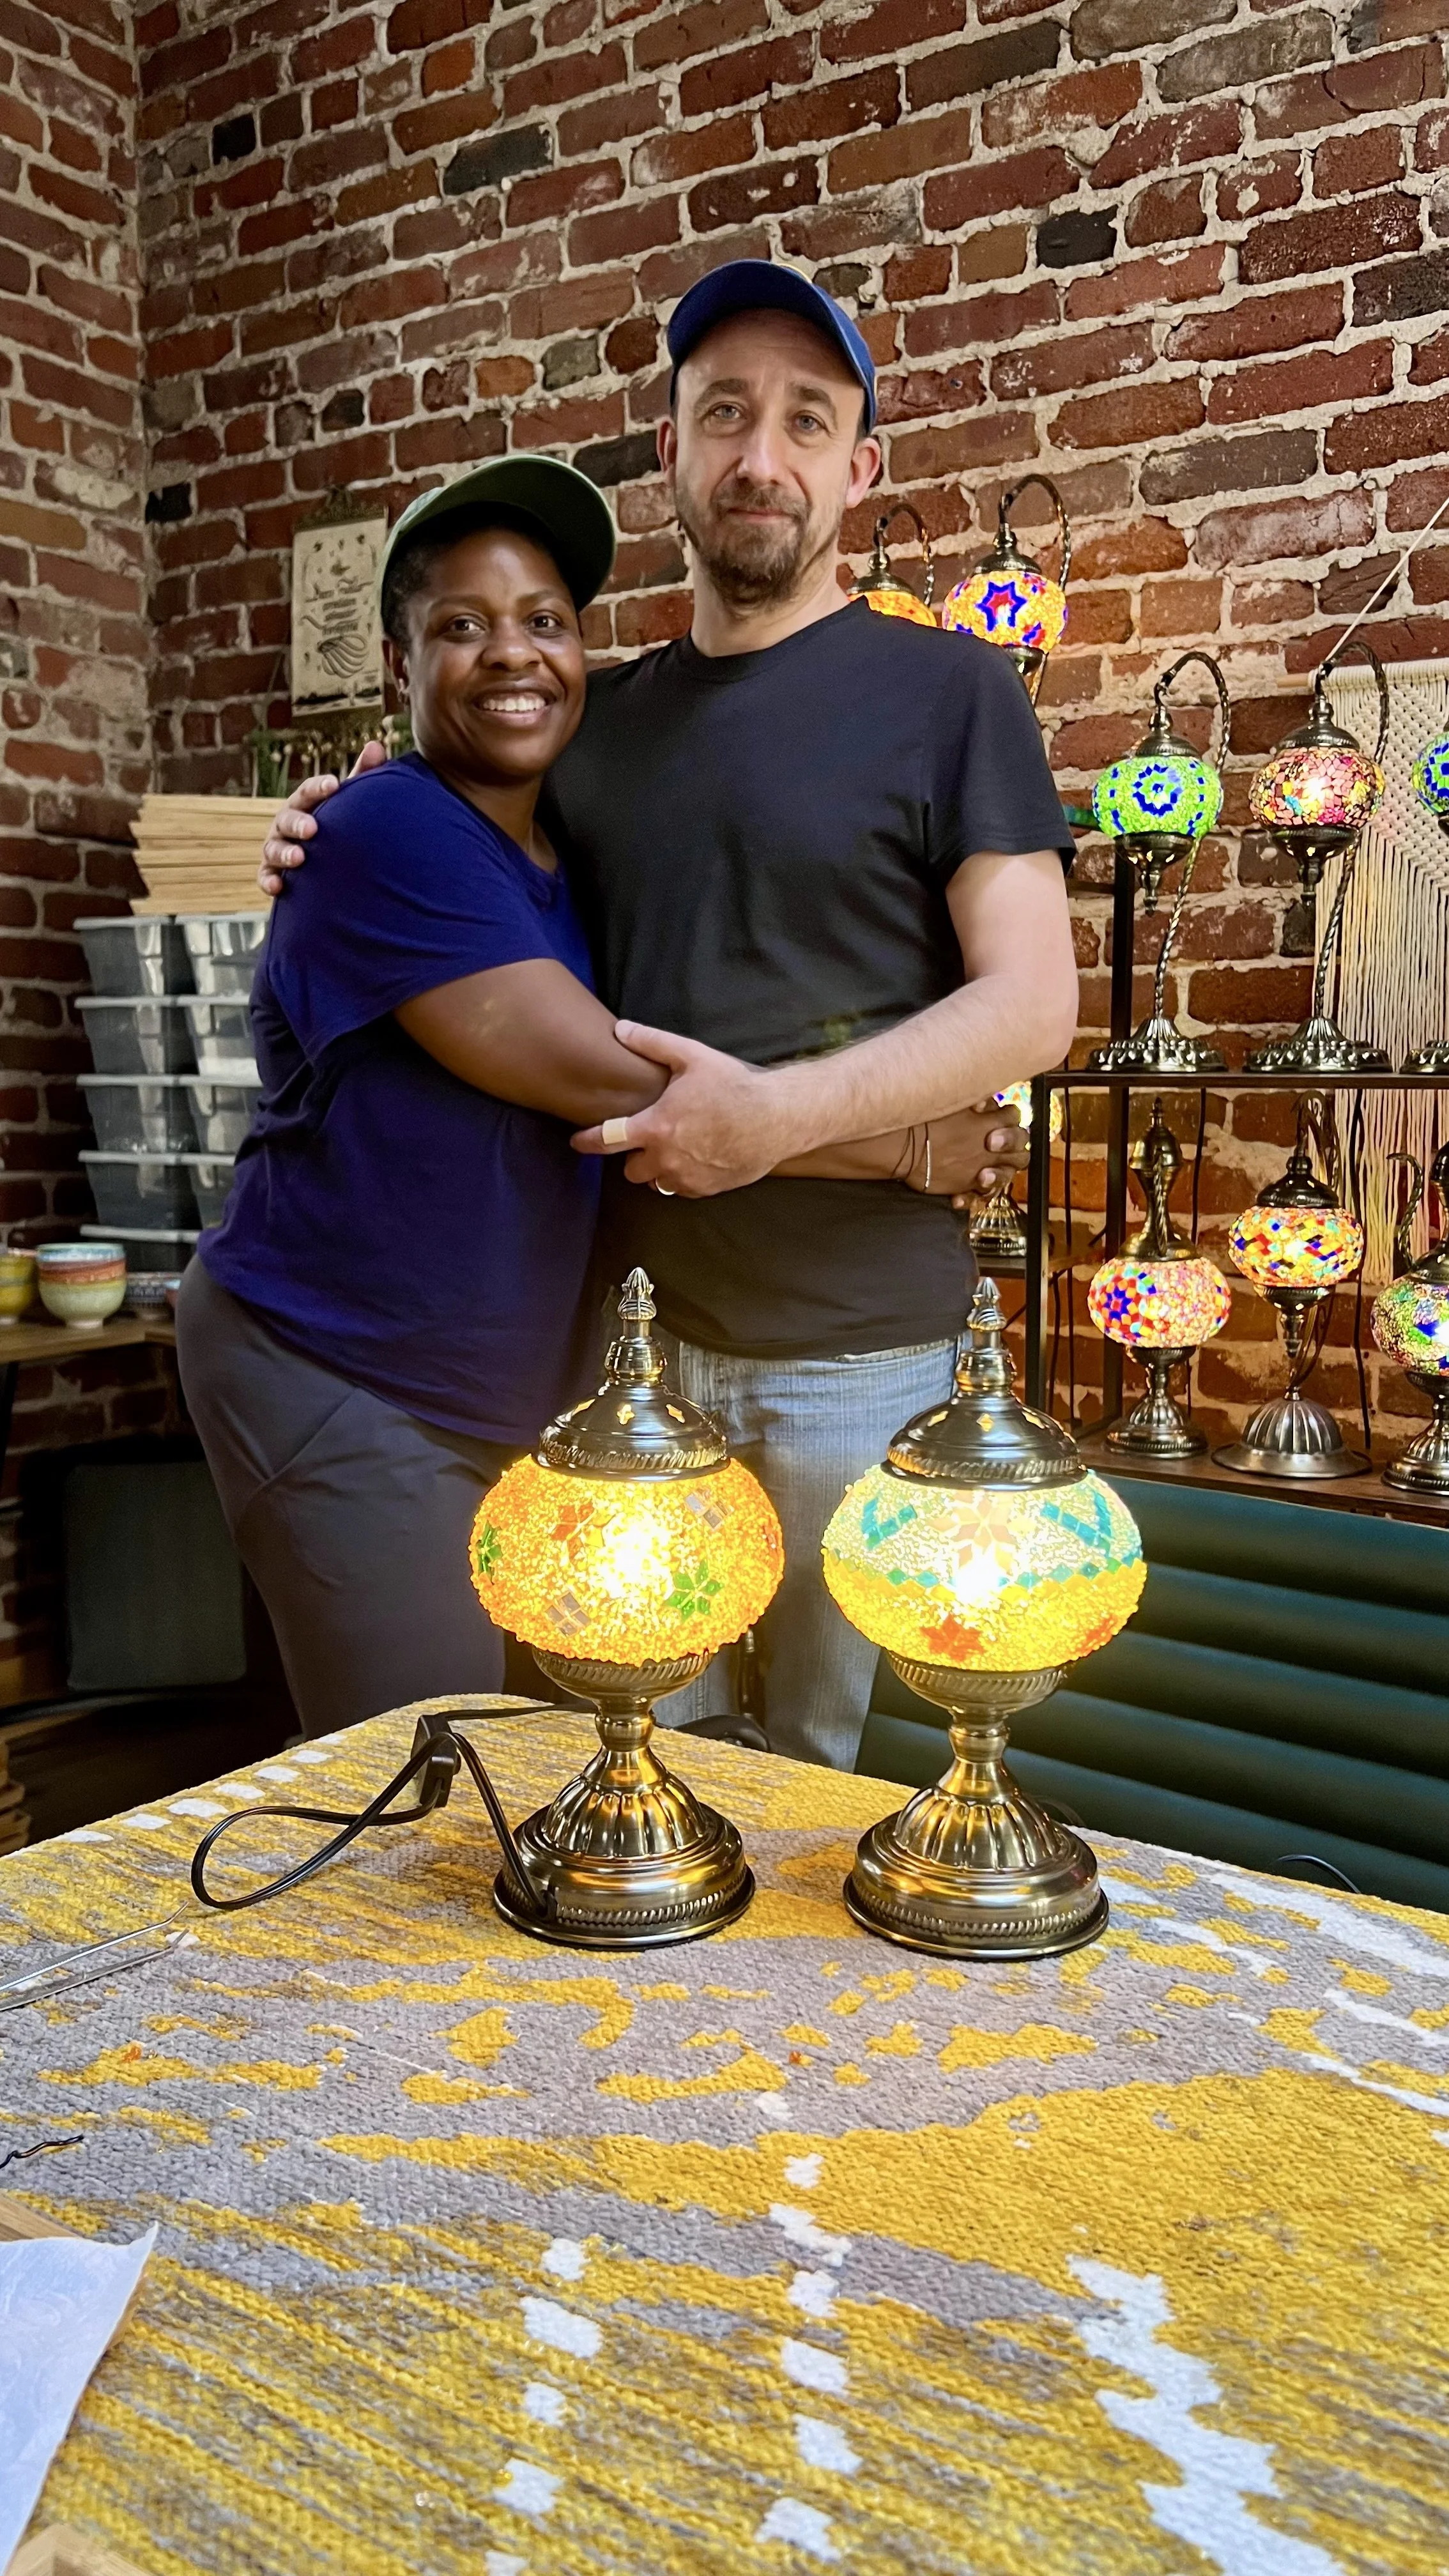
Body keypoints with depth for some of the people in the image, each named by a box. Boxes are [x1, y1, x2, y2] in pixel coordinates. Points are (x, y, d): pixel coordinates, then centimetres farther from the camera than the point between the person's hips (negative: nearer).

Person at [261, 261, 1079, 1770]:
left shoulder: (948, 692, -2)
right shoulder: (601, 720, 12)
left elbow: (1032, 1006, -10)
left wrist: (780, 1113, -23)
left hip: (851, 1343, -3)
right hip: (626, 1318, 4)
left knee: (817, 1746, 12)